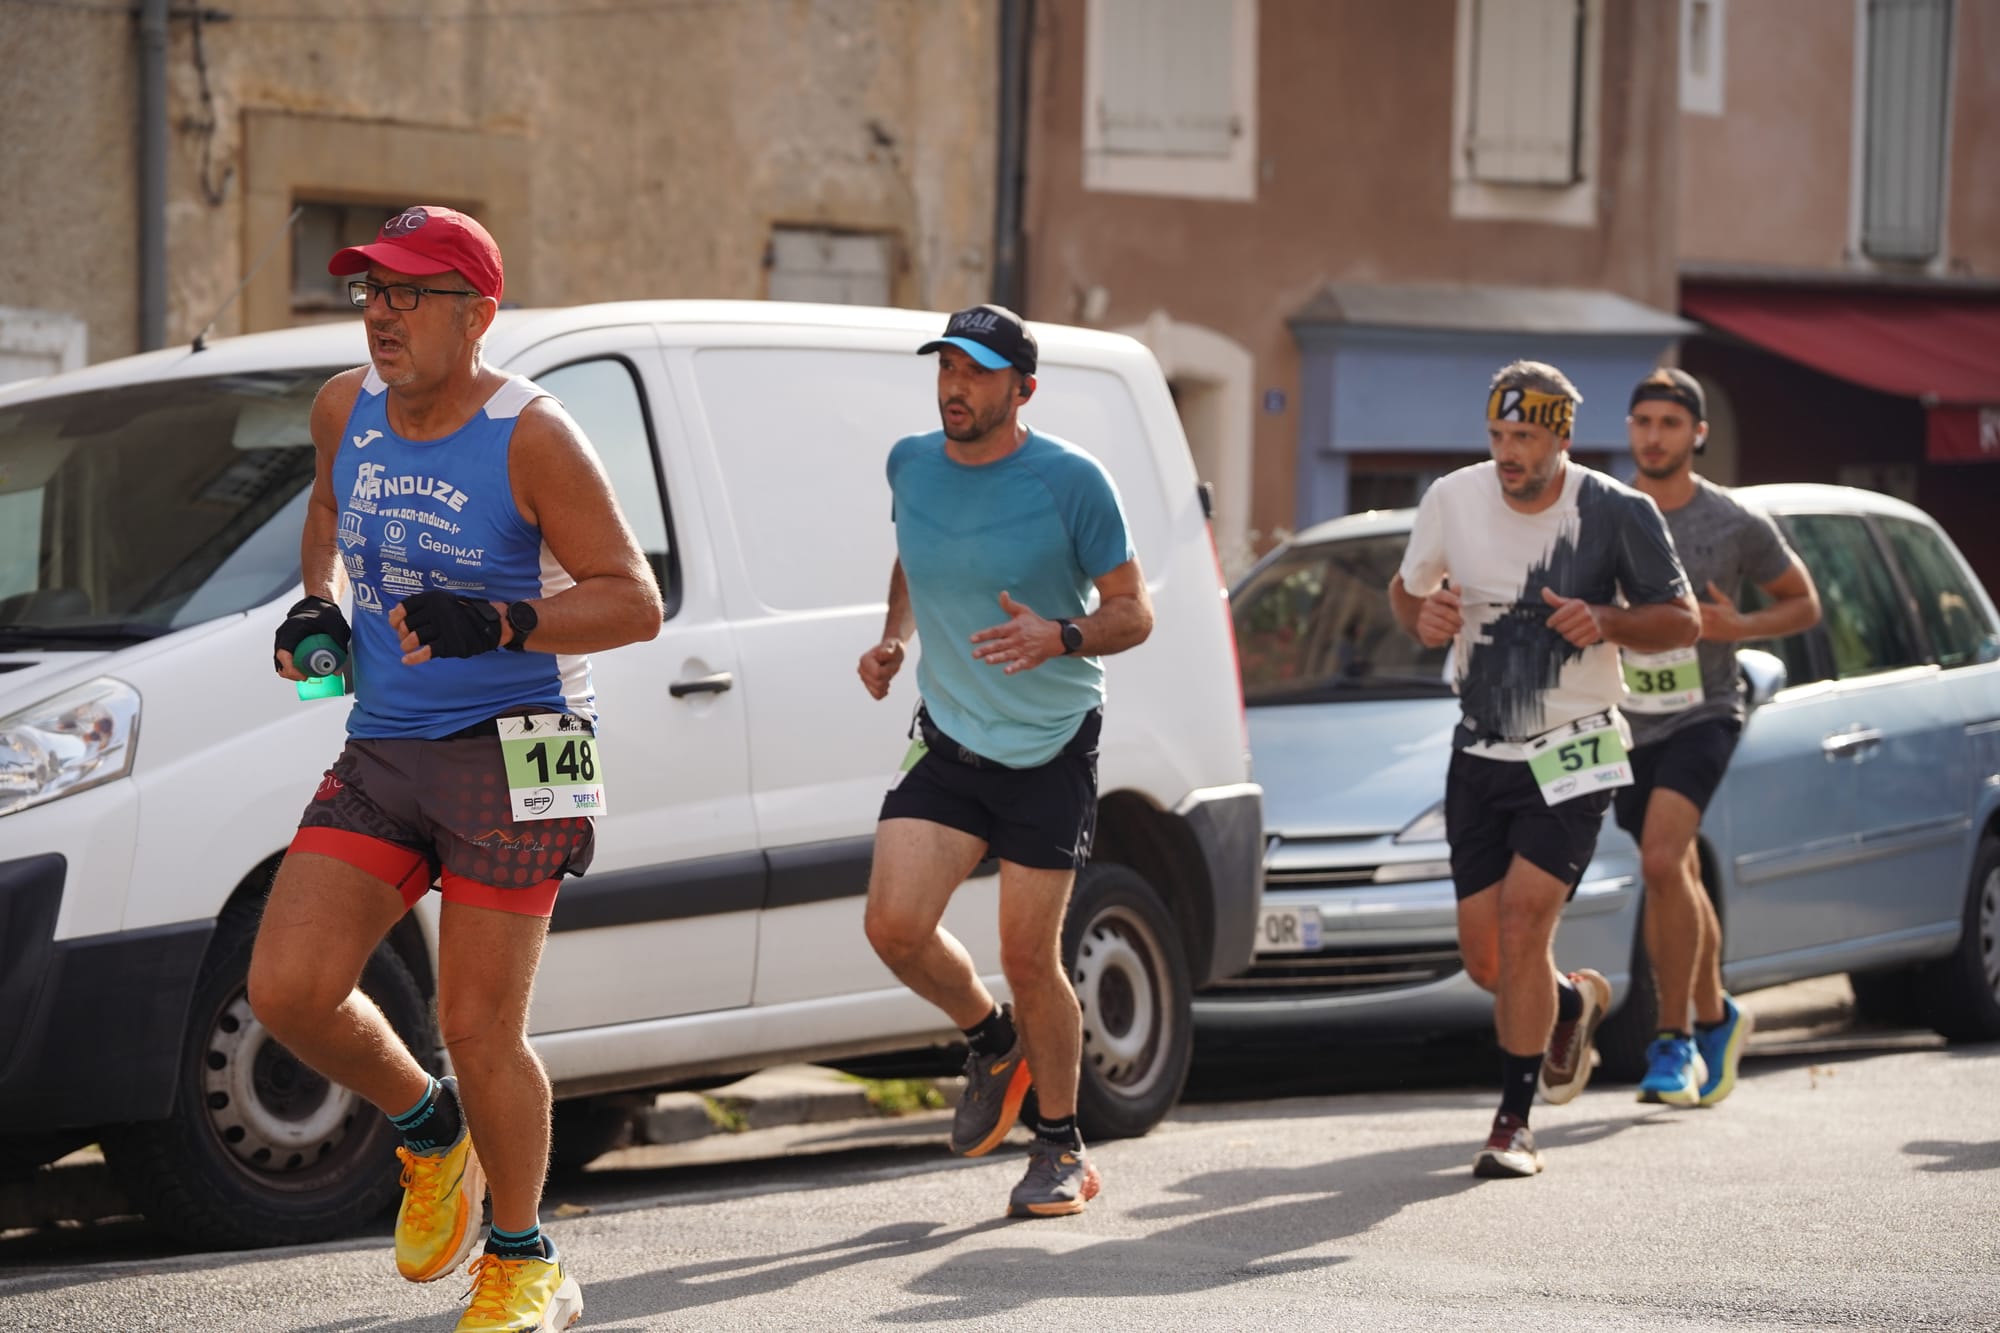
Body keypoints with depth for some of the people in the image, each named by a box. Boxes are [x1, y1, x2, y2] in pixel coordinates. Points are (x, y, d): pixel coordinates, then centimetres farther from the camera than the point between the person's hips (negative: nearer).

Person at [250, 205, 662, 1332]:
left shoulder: (531, 437, -13)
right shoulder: (347, 411, 5)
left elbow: (635, 603, -14)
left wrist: (493, 624, -28)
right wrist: (319, 603, 8)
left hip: (511, 758, -6)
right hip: (380, 752, 6)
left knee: (481, 1028, -5)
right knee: (287, 990, -7)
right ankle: (431, 1129, 22)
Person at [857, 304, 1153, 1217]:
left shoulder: (1070, 482, -13)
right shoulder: (910, 465, 1)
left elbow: (1134, 611, -8)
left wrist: (1059, 638, -27)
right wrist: (893, 637, 4)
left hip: (1052, 747, -4)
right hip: (948, 738, 4)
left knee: (1028, 953, -3)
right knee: (895, 925, -12)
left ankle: (1061, 1148, 17)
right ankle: (992, 1041, 20)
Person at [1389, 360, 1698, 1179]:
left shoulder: (1617, 514, -11)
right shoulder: (1453, 500, -4)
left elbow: (1682, 621, -2)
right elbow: (1406, 587, 13)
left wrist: (1606, 623, -21)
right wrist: (1420, 615, -11)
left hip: (1571, 754, -4)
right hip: (1479, 755, 4)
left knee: (1523, 919, -18)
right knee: (1484, 957, 5)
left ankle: (1515, 1121, -7)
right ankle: (1572, 1002, 41)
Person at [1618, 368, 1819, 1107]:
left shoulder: (1737, 525, -5)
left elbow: (1804, 603, 6)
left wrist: (1738, 626, -12)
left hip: (1703, 715, -4)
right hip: (1630, 721, 4)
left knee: (1661, 860, -23)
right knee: (1679, 879, 16)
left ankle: (1675, 1039, -13)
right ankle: (1716, 1016, 37)